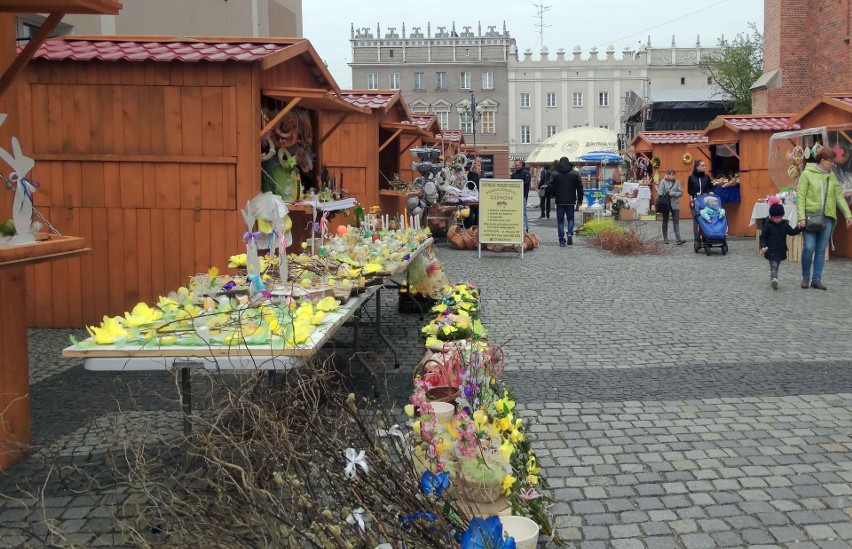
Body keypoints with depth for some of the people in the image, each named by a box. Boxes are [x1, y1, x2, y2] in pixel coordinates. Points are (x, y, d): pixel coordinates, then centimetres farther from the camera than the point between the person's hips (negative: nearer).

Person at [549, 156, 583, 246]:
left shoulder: (555, 174, -1)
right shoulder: (575, 173, 3)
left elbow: (551, 187, -4)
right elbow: (580, 187, 3)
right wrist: (579, 201, 9)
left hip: (559, 201, -1)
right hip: (571, 201, 1)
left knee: (560, 220, 6)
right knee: (570, 218, 16)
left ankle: (562, 241, 2)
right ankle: (570, 233, -11)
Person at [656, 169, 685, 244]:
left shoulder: (677, 182, 1)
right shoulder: (663, 182, -5)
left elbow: (681, 193, -1)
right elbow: (660, 193, -11)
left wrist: (673, 193, -15)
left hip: (675, 205, 1)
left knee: (676, 221, -3)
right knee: (665, 221, 12)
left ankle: (678, 239, -8)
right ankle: (665, 238, 23)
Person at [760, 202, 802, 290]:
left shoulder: (784, 224, 6)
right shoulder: (767, 225, -8)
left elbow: (792, 232, 12)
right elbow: (763, 237, -7)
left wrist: (799, 228, -6)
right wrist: (763, 246, -20)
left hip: (781, 250, 6)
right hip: (771, 250, -6)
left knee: (776, 266, 16)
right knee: (773, 265, -19)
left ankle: (772, 279, 30)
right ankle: (774, 279, -35)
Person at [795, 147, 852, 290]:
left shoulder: (832, 176, 12)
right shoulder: (807, 174, -2)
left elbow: (839, 196, 12)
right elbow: (800, 197, -6)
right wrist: (801, 217, -14)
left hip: (827, 217, 4)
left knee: (821, 250, 5)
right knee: (809, 248, -8)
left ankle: (816, 279, 11)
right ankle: (805, 277, 10)